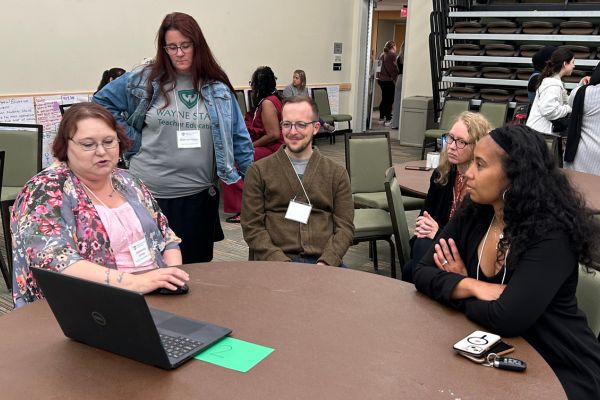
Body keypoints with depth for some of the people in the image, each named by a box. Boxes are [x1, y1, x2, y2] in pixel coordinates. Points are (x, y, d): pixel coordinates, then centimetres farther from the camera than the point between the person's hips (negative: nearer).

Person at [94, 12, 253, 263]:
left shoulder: (218, 89, 3)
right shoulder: (144, 80, -2)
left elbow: (238, 137, 7)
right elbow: (101, 102, 8)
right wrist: (133, 139, 0)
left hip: (198, 194, 1)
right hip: (149, 192, -1)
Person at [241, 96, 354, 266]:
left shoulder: (336, 173, 13)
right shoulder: (259, 171, 9)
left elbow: (345, 226, 7)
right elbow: (252, 227, 3)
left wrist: (325, 263, -10)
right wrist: (281, 262, -11)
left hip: (324, 262, 3)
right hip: (276, 261, -2)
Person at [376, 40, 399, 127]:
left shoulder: (382, 55, 12)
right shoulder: (392, 55, -10)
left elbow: (379, 67, 13)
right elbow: (394, 68, -15)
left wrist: (379, 78, 15)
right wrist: (395, 77, -7)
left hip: (381, 79, 8)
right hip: (388, 80, -8)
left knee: (384, 99, 15)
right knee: (389, 100, -3)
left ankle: (381, 118, 19)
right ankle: (388, 119, -4)